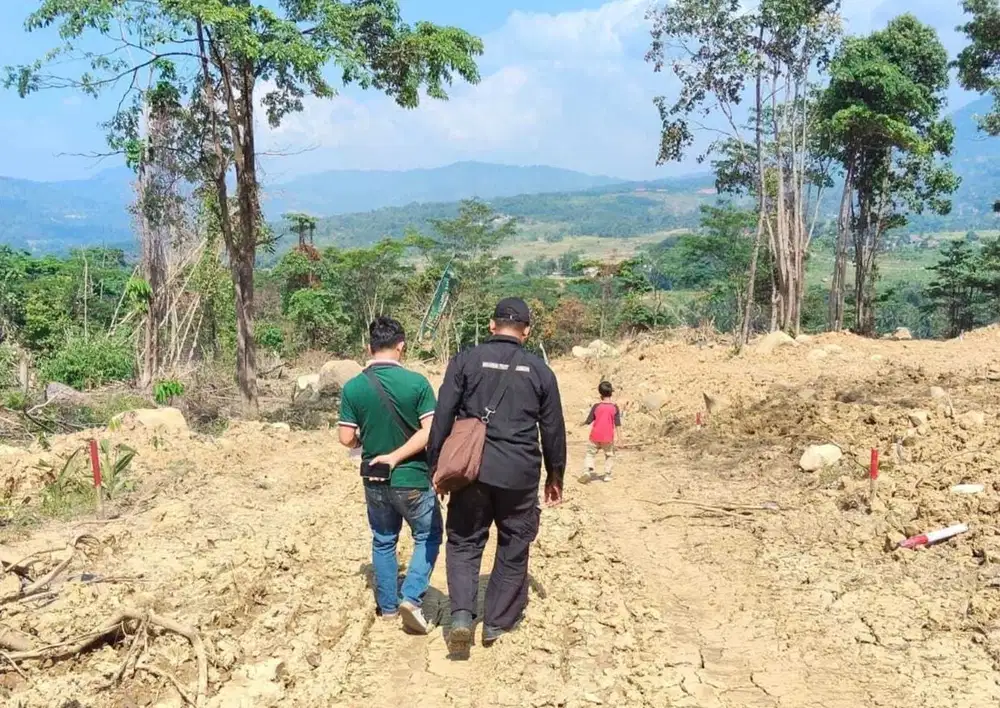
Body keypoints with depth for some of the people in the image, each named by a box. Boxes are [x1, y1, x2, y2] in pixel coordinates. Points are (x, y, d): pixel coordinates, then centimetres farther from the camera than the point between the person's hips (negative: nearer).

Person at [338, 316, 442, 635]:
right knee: (428, 536, 18)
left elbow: (347, 439, -5)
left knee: (383, 542, 21)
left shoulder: (352, 387, -8)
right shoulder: (417, 383, -14)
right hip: (413, 479, -3)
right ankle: (411, 597, 4)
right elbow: (431, 431, -18)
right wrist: (396, 455, -12)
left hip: (374, 480, 3)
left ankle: (388, 606, 30)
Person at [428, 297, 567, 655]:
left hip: (472, 470, 0)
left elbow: (442, 418, -3)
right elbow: (553, 429, 9)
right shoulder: (539, 370, 4)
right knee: (513, 549, 15)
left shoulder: (466, 360, 0)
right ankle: (496, 623, 23)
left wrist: (436, 465, 6)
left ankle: (462, 614, -1)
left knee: (464, 542, 14)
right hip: (520, 475, 1)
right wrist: (555, 475, 20)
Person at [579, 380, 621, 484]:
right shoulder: (615, 407, -6)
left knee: (590, 453, 10)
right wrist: (617, 437, -1)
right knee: (609, 455, 19)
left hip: (595, 436, 0)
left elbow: (588, 421, -2)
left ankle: (587, 470, -10)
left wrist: (582, 423, 18)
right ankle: (607, 474, 14)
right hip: (608, 438, 0)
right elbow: (617, 424, -6)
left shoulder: (596, 406, -7)